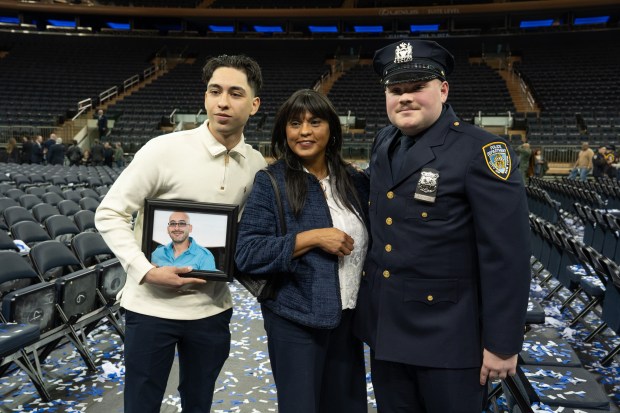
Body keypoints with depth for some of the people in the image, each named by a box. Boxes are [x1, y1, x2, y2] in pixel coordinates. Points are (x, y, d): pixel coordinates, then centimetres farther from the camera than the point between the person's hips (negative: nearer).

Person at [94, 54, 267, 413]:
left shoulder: (257, 165, -1)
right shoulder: (164, 149, -13)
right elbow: (109, 214, -9)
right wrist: (146, 271, -19)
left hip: (213, 308, 4)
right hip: (152, 306, -3)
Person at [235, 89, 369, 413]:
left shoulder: (354, 181, 4)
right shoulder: (270, 183, -8)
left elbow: (368, 240, 14)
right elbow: (247, 254, -15)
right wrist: (312, 238, -20)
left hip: (347, 316, 5)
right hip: (296, 319, -4)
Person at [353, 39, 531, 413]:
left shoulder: (482, 151, -15)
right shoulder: (384, 142, 6)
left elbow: (507, 255, -16)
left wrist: (502, 343, -14)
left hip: (447, 335, -6)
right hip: (384, 326, 6)